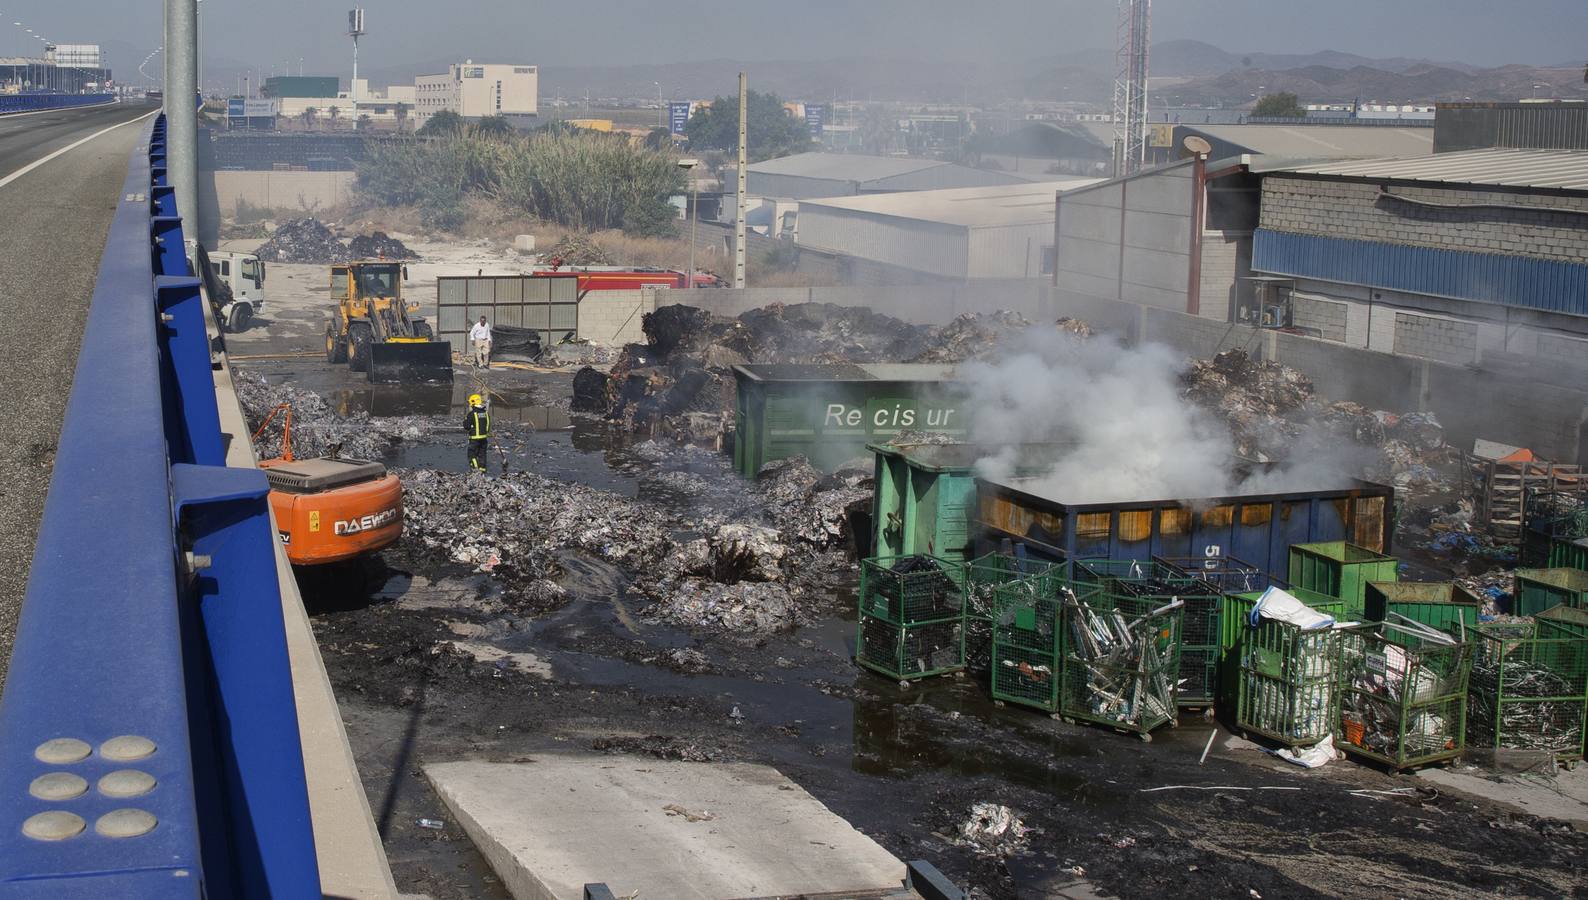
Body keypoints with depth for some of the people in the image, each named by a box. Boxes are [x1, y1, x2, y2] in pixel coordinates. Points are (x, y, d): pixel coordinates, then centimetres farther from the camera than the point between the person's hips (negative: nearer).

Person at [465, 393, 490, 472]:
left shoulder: (471, 414, -15)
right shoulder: (486, 413, 4)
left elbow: (466, 426, -10)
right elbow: (488, 425, 13)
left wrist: (465, 419, 6)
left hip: (475, 438, -6)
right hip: (484, 437, 6)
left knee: (472, 454, 2)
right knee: (482, 454, 15)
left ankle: (475, 468, -9)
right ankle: (482, 468, 17)